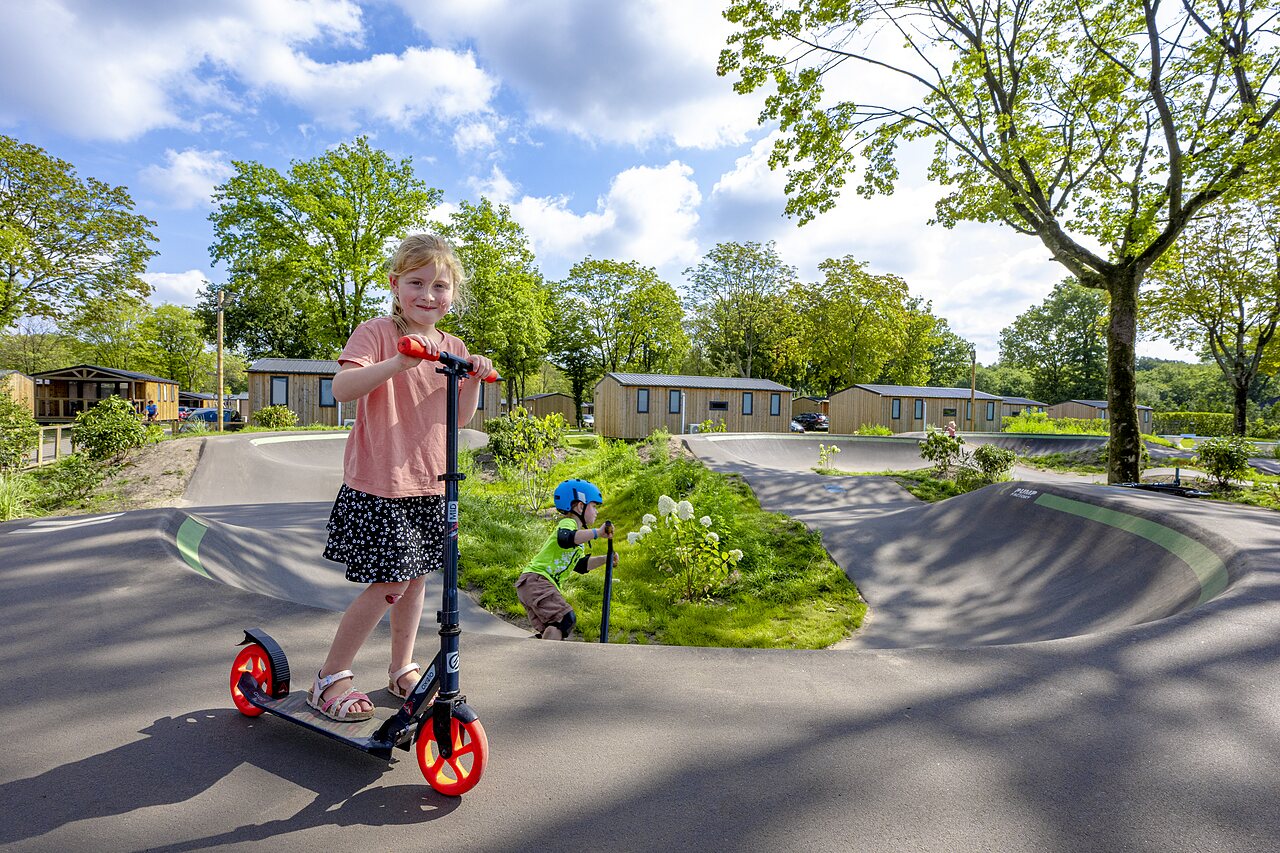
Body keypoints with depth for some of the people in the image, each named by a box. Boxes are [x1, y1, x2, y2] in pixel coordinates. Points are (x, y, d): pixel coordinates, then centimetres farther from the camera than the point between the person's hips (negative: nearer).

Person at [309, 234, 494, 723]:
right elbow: (341, 388, -22)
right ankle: (330, 679, 17)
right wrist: (399, 362, -34)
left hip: (429, 485, 6)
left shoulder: (453, 348, 9)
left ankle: (402, 670, 33)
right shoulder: (377, 332, -8)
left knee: (416, 578, 14)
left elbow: (460, 418, 9)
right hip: (379, 484, -6)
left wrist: (474, 379, -8)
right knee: (389, 585, -4)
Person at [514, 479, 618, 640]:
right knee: (566, 619, -23)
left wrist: (604, 559, 18)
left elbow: (580, 565, 28)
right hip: (535, 579, -11)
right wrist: (597, 533, -35)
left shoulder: (579, 537, 24)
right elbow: (565, 539, -33)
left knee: (549, 630, 12)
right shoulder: (567, 523, -8)